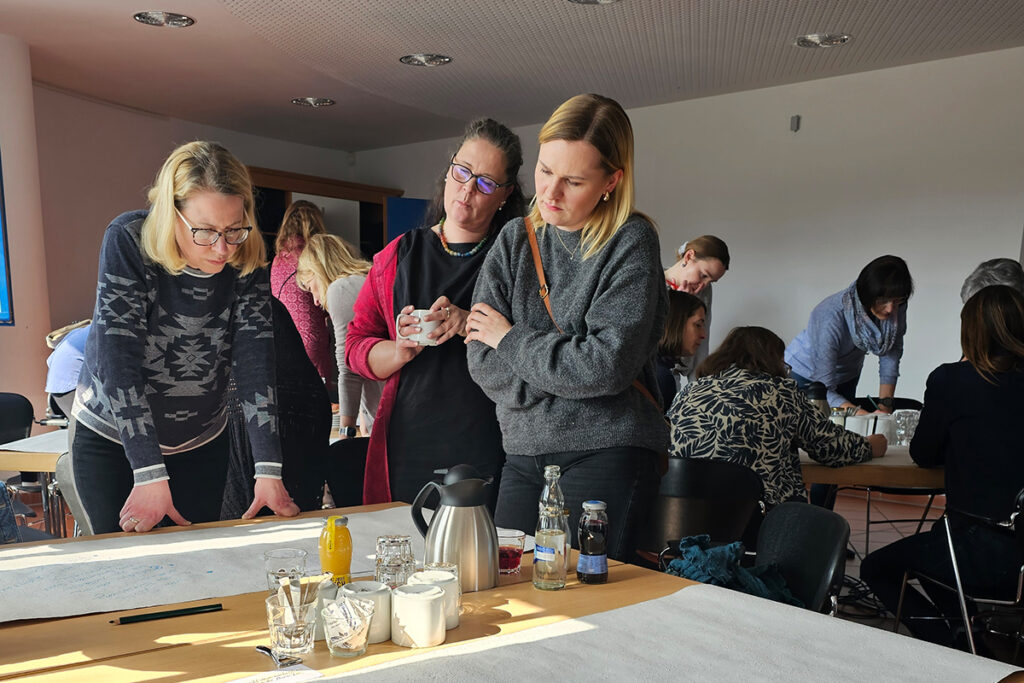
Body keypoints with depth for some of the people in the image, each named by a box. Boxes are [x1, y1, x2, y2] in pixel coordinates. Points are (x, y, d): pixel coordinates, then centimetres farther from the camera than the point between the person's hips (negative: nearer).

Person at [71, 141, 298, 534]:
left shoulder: (246, 262, -15)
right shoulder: (128, 241, -23)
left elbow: (255, 359, -20)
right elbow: (119, 359, -27)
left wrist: (268, 471, -28)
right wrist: (150, 474, -33)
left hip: (201, 444, 3)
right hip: (112, 440, -2)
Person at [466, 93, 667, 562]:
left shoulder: (630, 243, -5)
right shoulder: (515, 240, 8)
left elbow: (607, 365, -17)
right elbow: (484, 364, 0)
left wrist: (512, 339, -6)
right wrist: (573, 370, -11)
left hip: (606, 454, -4)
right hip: (524, 454, 5)